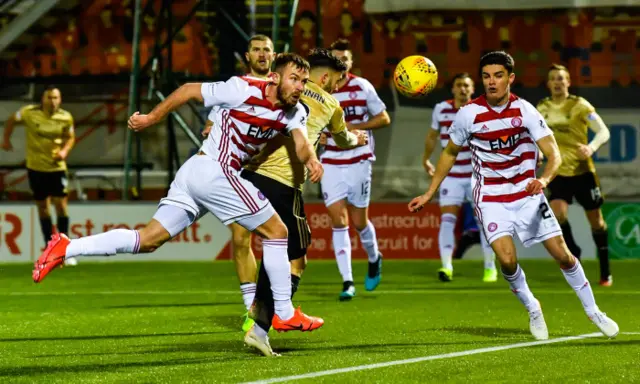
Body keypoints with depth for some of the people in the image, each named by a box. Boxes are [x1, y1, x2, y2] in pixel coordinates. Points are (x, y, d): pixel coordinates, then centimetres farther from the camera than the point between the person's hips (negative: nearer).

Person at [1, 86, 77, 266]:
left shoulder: (66, 118, -8)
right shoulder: (30, 113, -12)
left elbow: (70, 137, 7)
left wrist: (64, 151, -11)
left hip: (57, 167, 0)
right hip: (36, 168, 0)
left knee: (61, 204, -8)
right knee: (43, 207, 6)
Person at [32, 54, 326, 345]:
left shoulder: (295, 112, 7)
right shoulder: (244, 90, -14)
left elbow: (301, 141, -10)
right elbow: (189, 90, -4)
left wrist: (311, 159, -32)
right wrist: (151, 118, 3)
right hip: (215, 170, -8)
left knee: (147, 240, 6)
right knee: (276, 232, -1)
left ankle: (66, 248, 4)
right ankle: (285, 315, 5)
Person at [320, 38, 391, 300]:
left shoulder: (362, 87, -3)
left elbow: (384, 118, 0)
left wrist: (355, 127, -13)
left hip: (358, 161, -1)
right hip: (330, 164, 1)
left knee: (359, 221, 4)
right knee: (338, 222, -7)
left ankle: (374, 259, 36)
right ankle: (347, 282, -6)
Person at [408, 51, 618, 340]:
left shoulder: (525, 111, -11)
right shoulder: (469, 114, -10)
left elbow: (554, 154, -16)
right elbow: (450, 153, 7)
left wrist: (544, 179, -38)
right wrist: (429, 194, 7)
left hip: (527, 193, 1)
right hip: (491, 198, -1)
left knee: (562, 253, -1)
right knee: (507, 259, -19)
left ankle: (593, 312, 18)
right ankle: (532, 310, 8)